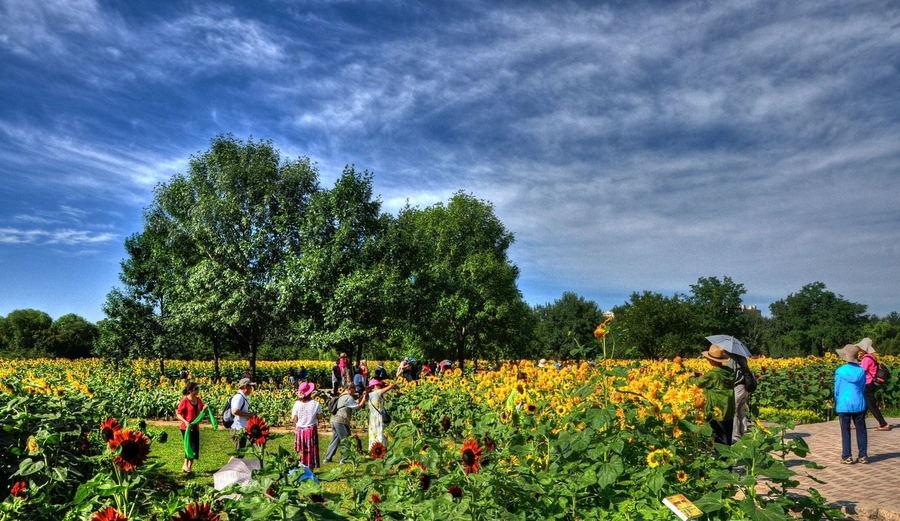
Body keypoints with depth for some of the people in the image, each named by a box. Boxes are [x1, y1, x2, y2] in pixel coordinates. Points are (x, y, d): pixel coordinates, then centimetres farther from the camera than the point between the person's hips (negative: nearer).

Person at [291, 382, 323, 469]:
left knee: (302, 452, 13)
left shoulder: (297, 404, -9)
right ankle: (310, 468, 14)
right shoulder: (315, 404, -12)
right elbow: (320, 416, -3)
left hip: (300, 430, 1)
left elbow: (293, 419, -5)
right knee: (311, 452, 10)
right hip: (311, 430, -1)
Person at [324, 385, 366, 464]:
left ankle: (327, 458, 18)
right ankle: (344, 459, -1)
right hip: (341, 421, -10)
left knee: (335, 440, 15)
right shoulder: (348, 397, -9)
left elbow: (355, 402, 21)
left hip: (334, 420, 10)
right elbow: (358, 406, -10)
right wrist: (364, 398, 1)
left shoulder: (342, 397, 21)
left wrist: (362, 396, 16)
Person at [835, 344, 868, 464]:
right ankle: (863, 456, 16)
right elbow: (863, 389, 6)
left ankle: (847, 457, 8)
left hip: (844, 405, -2)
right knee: (861, 430, 12)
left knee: (845, 431, 5)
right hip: (859, 404, 3)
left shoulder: (840, 371, -10)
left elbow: (837, 390, -3)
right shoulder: (861, 371, -2)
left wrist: (837, 404, 11)